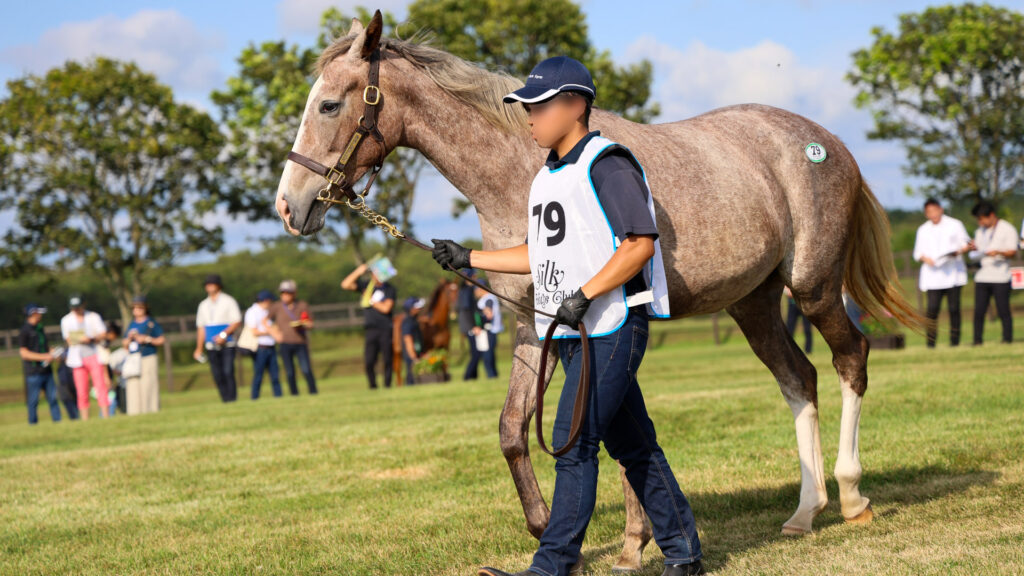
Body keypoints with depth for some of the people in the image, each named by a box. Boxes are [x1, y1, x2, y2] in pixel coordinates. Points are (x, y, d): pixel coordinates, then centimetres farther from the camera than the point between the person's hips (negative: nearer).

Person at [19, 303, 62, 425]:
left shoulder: (40, 329, 16)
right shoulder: (24, 331, -9)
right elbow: (24, 353, -14)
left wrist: (52, 353, 5)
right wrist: (43, 357, -18)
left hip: (46, 369, 7)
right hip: (33, 372, -7)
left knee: (53, 397, 6)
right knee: (33, 400, -1)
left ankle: (57, 420, 9)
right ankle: (33, 423, 6)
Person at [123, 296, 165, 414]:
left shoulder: (152, 323, 4)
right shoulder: (132, 325, 19)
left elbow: (161, 340, 1)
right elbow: (125, 344, 21)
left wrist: (147, 339, -9)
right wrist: (130, 338, 1)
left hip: (148, 359, -5)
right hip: (134, 361, 5)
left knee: (148, 386, -11)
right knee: (133, 387, -4)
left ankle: (151, 410, -11)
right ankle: (134, 412, -5)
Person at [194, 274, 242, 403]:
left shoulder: (228, 301, 2)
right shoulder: (203, 305, 16)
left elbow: (237, 322, -5)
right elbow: (201, 328, 16)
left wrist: (224, 335, -18)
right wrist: (199, 349, 11)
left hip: (227, 344, -4)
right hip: (211, 347, 4)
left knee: (228, 372, -14)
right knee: (217, 375, -1)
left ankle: (232, 400, -13)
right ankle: (225, 401, 2)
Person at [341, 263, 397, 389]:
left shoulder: (390, 290, 2)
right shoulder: (366, 285, 9)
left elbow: (386, 308, -9)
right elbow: (345, 285, 2)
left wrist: (371, 301, -1)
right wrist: (358, 272, -5)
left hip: (386, 330, -2)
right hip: (371, 330, 2)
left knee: (387, 360, -2)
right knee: (368, 362, -4)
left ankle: (387, 384, 7)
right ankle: (372, 386, 8)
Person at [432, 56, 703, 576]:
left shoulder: (607, 164, -12)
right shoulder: (548, 177, 16)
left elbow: (640, 243, -19)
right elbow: (543, 254, 22)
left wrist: (584, 295, -24)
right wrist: (470, 258, 17)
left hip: (611, 325, -9)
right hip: (571, 333, 9)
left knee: (573, 440, -11)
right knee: (631, 444, 12)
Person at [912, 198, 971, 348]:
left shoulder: (955, 225, 9)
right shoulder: (923, 230, 16)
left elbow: (966, 244, 10)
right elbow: (917, 253, 16)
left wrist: (958, 251, -11)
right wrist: (925, 258, -6)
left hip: (953, 273, -1)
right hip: (933, 274, 1)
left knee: (954, 308, -4)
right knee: (932, 308, -11)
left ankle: (954, 340, 4)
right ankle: (930, 341, -8)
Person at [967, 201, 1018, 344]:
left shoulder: (1007, 229, 0)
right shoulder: (980, 231, 19)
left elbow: (1013, 252, -6)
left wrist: (998, 252, -25)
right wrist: (974, 249, -1)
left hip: (1000, 277, -5)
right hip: (982, 277, 5)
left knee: (1003, 311, -5)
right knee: (979, 311, 0)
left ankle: (1007, 338, 1)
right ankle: (977, 340, 4)